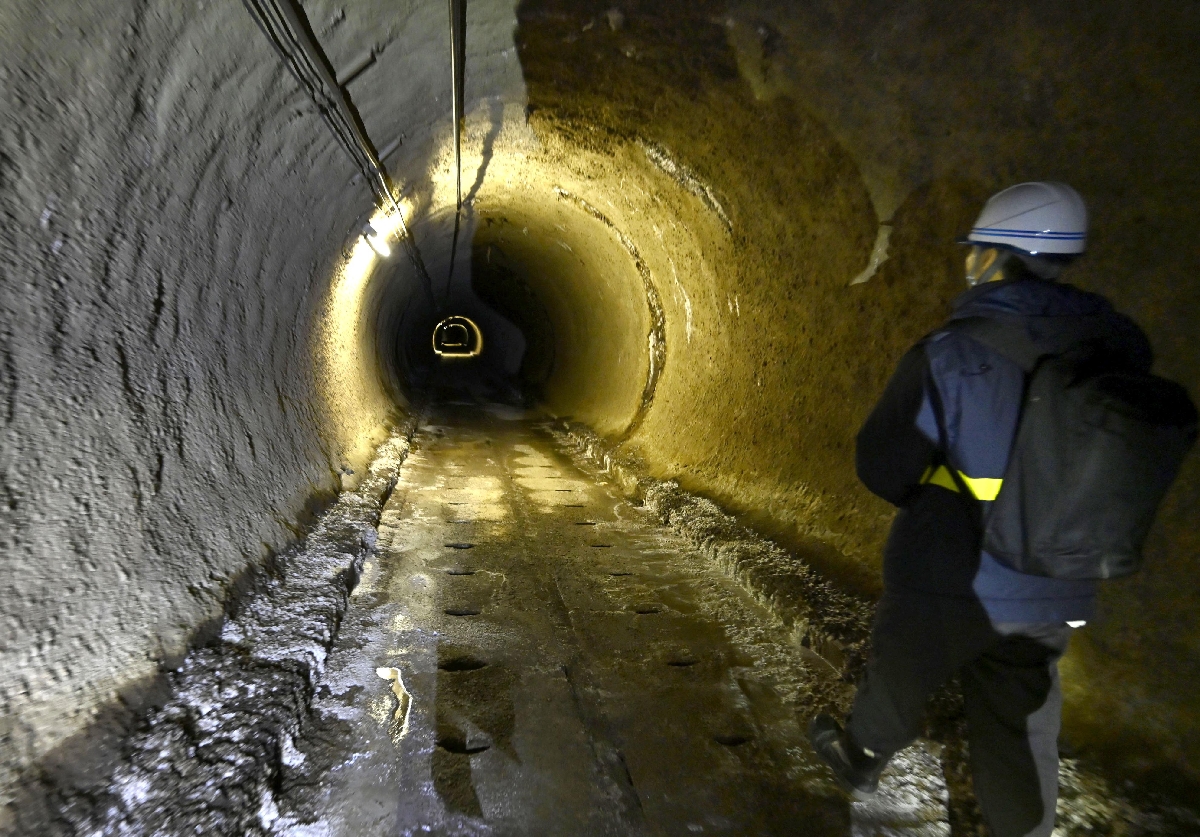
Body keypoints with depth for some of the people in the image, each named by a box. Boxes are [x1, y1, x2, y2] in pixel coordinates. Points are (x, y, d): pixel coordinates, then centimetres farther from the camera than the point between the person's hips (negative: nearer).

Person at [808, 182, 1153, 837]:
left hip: (948, 584, -3)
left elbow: (881, 466, -14)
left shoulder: (948, 353, -20)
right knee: (1020, 732, 20)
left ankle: (860, 761, 49)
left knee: (898, 681, 23)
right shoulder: (1117, 345, -6)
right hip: (1055, 597, 4)